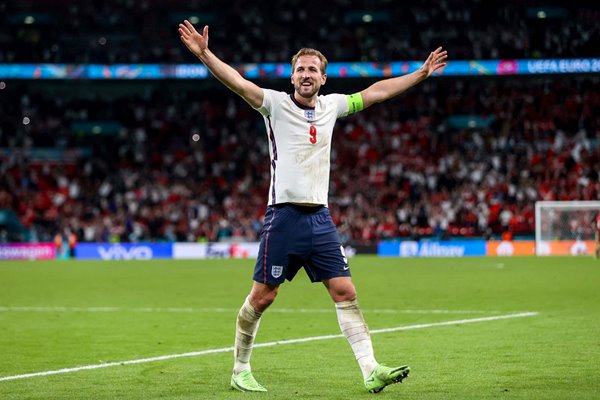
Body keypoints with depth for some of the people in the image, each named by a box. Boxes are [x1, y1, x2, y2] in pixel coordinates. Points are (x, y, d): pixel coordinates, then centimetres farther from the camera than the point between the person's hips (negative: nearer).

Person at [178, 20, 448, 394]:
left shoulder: (331, 105, 13)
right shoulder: (276, 103, -2)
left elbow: (376, 92, 24)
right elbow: (238, 82, -16)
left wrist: (421, 73, 27)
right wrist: (204, 54, -32)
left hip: (321, 218, 4)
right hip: (284, 214, -4)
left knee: (345, 292, -2)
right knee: (262, 297, -1)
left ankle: (371, 370, -4)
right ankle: (240, 370, 14)